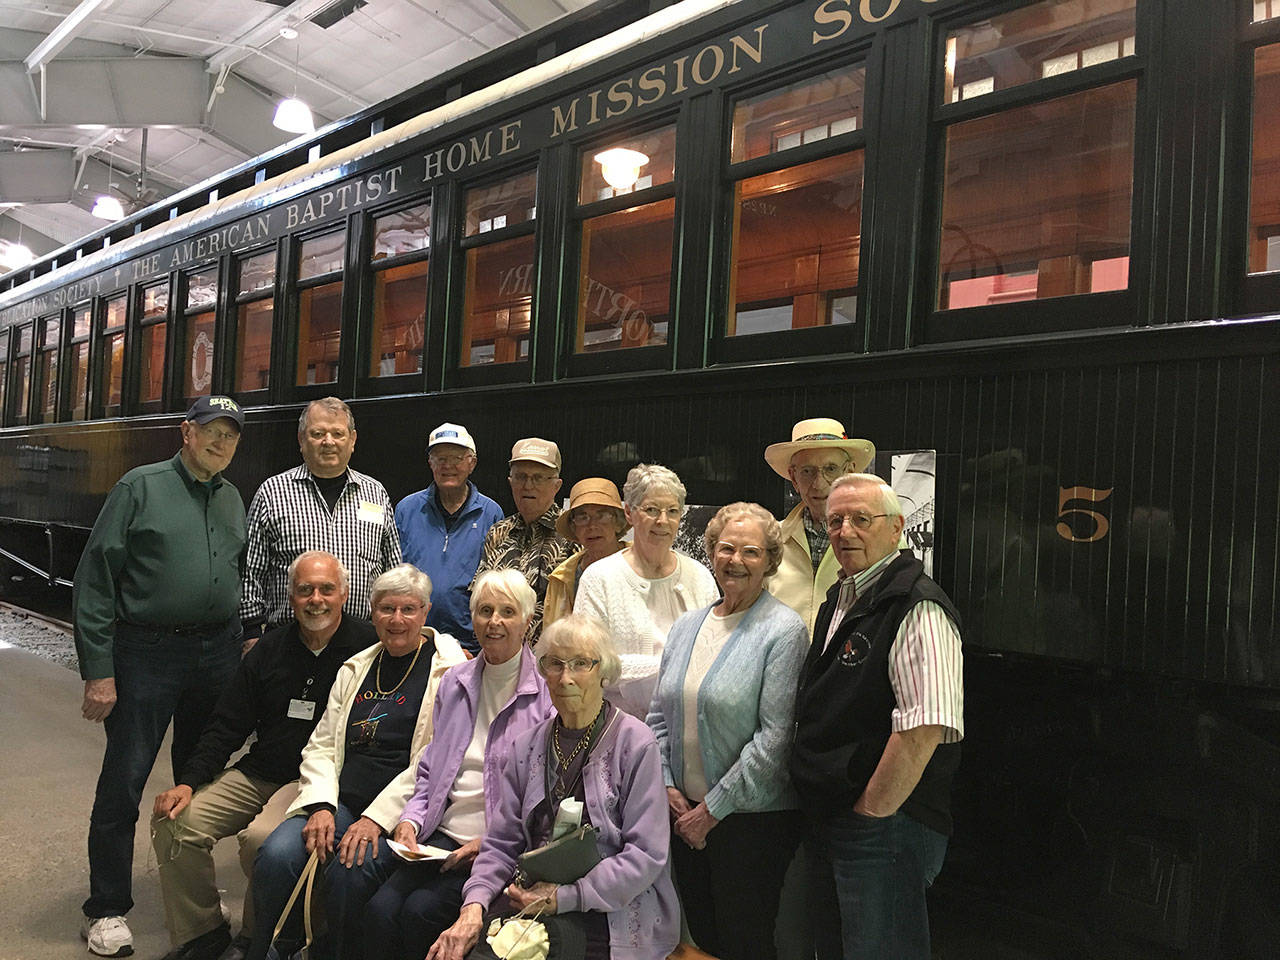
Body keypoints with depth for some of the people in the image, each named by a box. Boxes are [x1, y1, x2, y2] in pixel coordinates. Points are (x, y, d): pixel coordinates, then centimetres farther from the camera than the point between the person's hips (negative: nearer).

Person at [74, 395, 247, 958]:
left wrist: (241, 645, 11)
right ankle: (107, 910, 18)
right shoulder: (141, 487, -4)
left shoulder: (232, 500, 12)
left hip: (216, 653, 5)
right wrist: (98, 670, -12)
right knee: (123, 781, 1)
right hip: (147, 652, -5)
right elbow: (95, 579, -8)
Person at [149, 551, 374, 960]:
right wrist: (188, 782, -2)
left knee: (261, 838, -30)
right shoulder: (270, 648, 8)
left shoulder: (368, 646, -11)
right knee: (174, 820, -9)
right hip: (257, 773, 6)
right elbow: (226, 726, 12)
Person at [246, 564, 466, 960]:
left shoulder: (448, 671, -3)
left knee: (349, 869, -29)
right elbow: (321, 745, 13)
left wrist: (377, 818, -16)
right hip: (341, 801, 5)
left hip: (401, 811, -5)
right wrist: (322, 806, -4)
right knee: (275, 856, -19)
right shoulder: (355, 669, 16)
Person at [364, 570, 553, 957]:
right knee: (380, 908, -18)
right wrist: (411, 820, 1)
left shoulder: (547, 690, -6)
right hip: (443, 835, 5)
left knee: (420, 910, -21)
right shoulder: (454, 683, 12)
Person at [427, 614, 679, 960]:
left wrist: (564, 897, -15)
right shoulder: (528, 745, 10)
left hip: (611, 916, -4)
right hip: (533, 902, 4)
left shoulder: (635, 743, -7)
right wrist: (474, 905, -10)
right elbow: (502, 843, 8)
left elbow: (645, 855, -10)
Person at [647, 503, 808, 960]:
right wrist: (668, 786, -1)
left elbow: (774, 738, -17)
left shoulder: (784, 630, -12)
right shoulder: (686, 626, 7)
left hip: (753, 819, -5)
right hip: (684, 814, 6)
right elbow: (659, 715, 11)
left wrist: (713, 809, -14)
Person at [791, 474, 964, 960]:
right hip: (826, 822, 9)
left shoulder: (917, 608, -18)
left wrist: (871, 812, -17)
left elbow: (923, 731, -27)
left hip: (885, 829, -9)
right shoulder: (838, 601, 11)